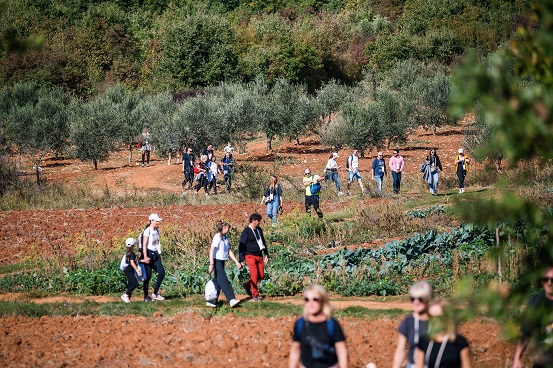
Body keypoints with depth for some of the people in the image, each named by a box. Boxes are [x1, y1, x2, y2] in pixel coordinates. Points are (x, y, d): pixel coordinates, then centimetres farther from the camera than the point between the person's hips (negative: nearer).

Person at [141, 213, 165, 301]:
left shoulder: (157, 231, 12)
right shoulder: (147, 231, -12)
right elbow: (144, 244, -17)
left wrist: (159, 254, 18)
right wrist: (145, 257, -23)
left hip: (155, 254, 8)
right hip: (148, 254, -8)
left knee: (162, 272, -4)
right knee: (148, 276, -3)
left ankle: (155, 293, 3)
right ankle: (146, 296, 5)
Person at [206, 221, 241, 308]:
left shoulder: (225, 238, 14)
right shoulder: (217, 237, -12)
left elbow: (229, 251, 17)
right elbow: (211, 250, -19)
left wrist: (237, 262, 11)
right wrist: (211, 264, -24)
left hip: (222, 262, 9)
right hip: (217, 261, -9)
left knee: (217, 282, 7)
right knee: (224, 281, -14)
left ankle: (211, 302, 11)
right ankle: (232, 300, -20)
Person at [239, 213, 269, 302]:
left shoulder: (259, 230, 13)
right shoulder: (246, 232, -7)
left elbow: (263, 243, 23)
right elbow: (241, 246, -7)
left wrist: (266, 255, 18)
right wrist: (241, 260, -10)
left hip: (259, 256, 7)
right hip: (250, 256, -7)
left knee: (261, 276, 3)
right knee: (254, 275, -11)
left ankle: (248, 285, 25)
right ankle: (255, 295, -2)